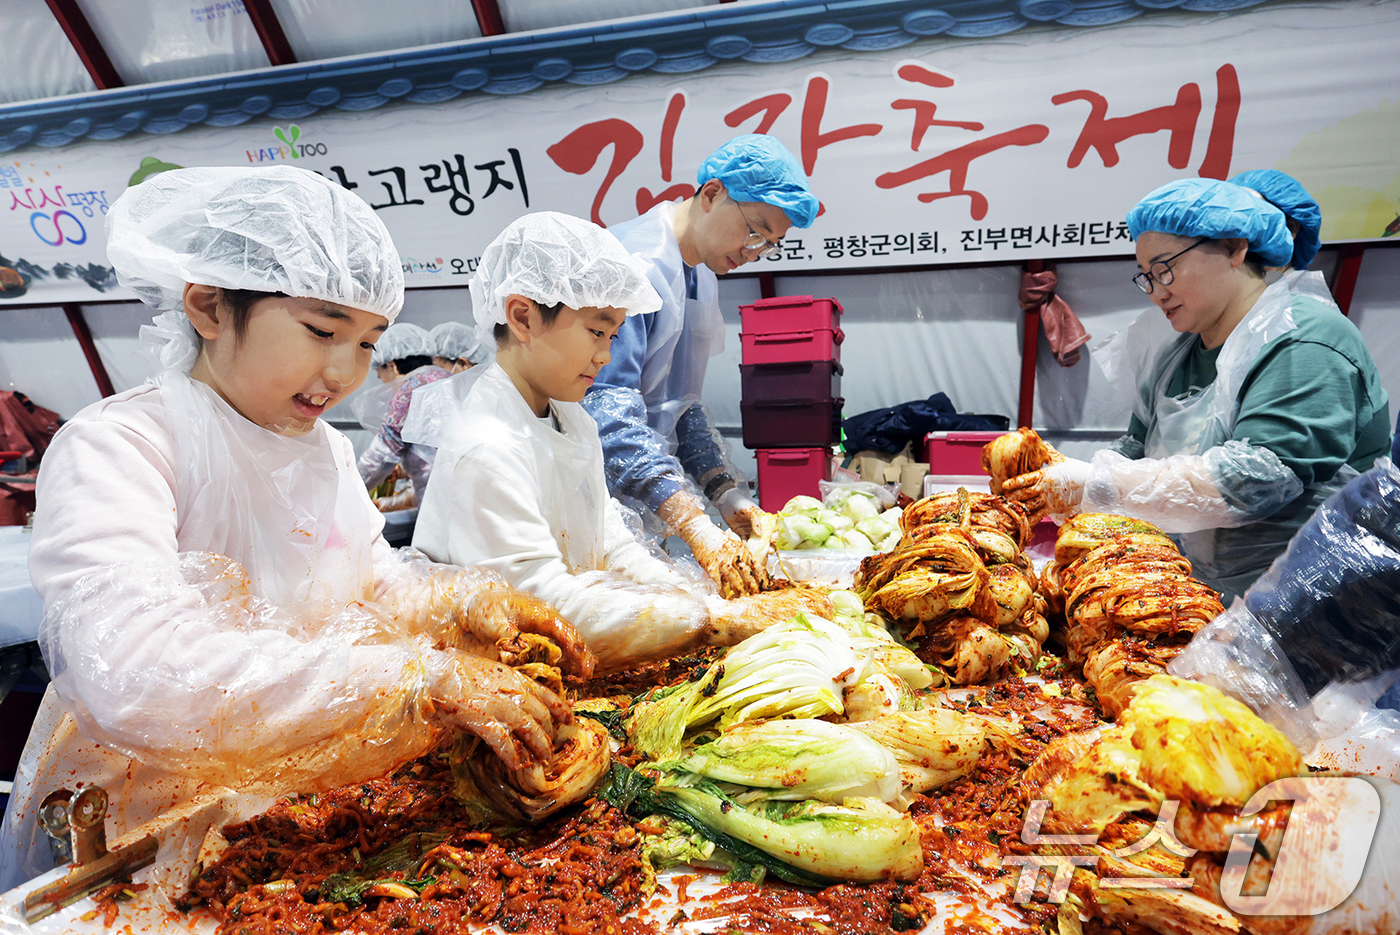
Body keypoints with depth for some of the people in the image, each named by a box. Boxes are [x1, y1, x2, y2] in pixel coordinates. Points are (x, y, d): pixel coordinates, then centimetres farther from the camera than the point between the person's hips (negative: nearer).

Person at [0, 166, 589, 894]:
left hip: (296, 802, 6)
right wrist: (427, 676, -36)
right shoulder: (110, 450, -19)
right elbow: (138, 681, -33)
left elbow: (375, 582, 12)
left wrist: (469, 604, -9)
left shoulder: (324, 449, 5)